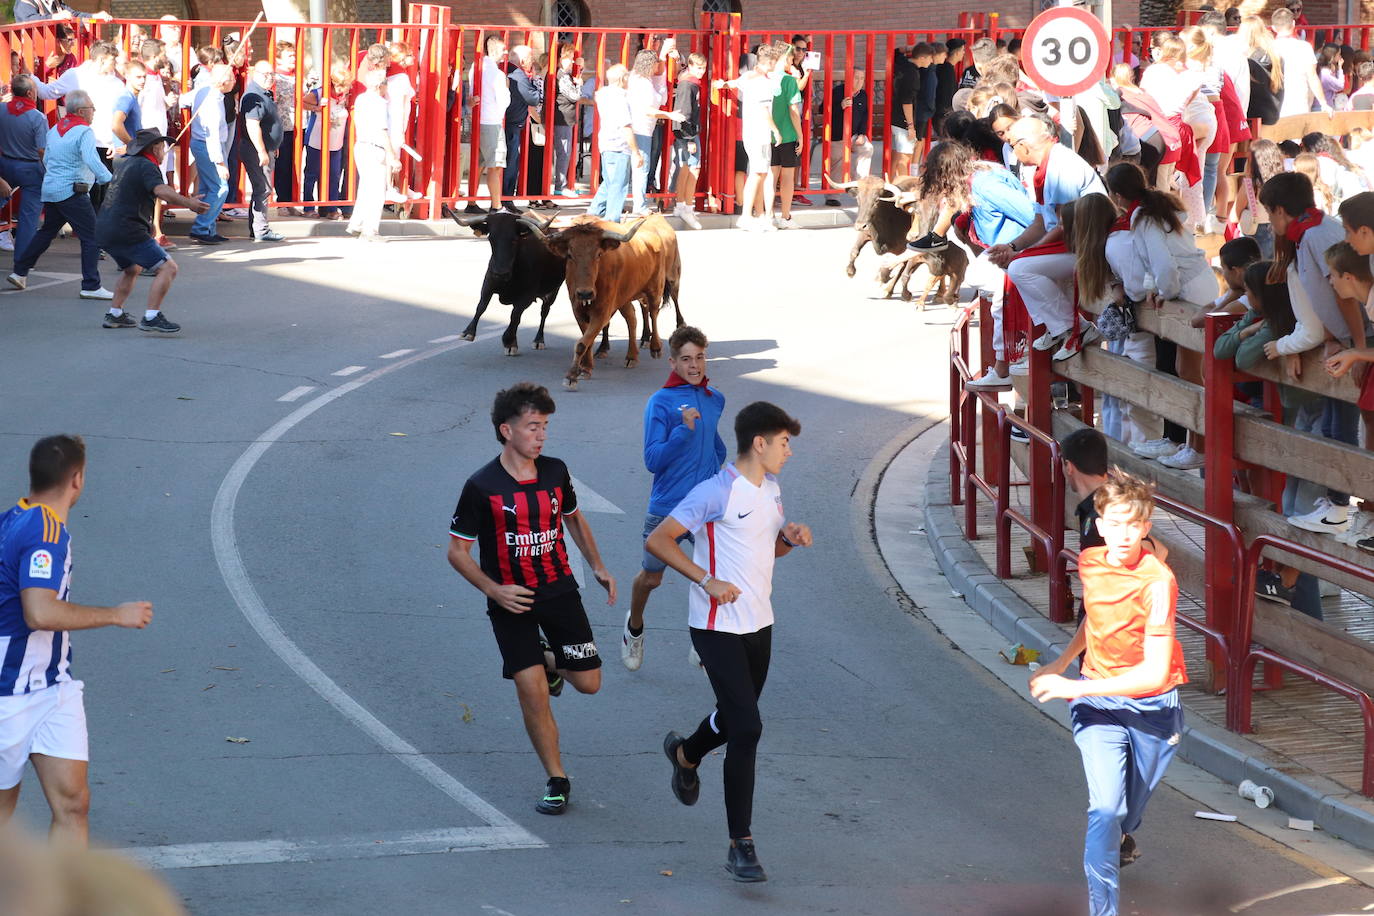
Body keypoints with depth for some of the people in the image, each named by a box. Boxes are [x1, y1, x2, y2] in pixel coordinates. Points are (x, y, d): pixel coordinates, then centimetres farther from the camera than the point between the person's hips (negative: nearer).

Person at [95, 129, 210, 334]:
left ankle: (114, 314, 31)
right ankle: (151, 317, -20)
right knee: (167, 268, -11)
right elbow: (161, 191, -29)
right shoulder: (147, 166, -10)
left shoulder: (124, 162, 17)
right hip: (126, 231, -10)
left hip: (104, 230, 10)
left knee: (133, 269, 32)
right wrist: (189, 203, -39)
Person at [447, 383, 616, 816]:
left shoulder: (554, 471, 0)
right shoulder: (482, 487, -14)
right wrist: (494, 591, -19)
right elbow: (457, 550, -8)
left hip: (559, 590, 4)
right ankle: (556, 781, 4)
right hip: (512, 601, -4)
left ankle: (551, 661, 36)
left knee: (588, 682, 0)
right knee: (532, 693, -11)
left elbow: (573, 517, 19)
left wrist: (597, 567, 10)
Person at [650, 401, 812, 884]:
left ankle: (686, 753, 55)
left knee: (736, 718, 21)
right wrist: (707, 580, -21)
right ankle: (741, 845, -9)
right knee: (746, 727, -15)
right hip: (718, 627, -8)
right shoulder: (716, 492, -16)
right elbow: (657, 540, -15)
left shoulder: (771, 490, 10)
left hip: (759, 624, 8)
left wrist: (791, 538, 1)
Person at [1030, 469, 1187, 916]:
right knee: (1106, 807, -19)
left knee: (1131, 809, 20)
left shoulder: (1157, 582, -25)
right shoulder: (1089, 563, -8)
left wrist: (1076, 689, -28)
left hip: (1152, 707, -2)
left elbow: (1154, 672, -29)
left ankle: (1122, 838, 57)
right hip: (1098, 706, 2)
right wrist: (1062, 663, 11)